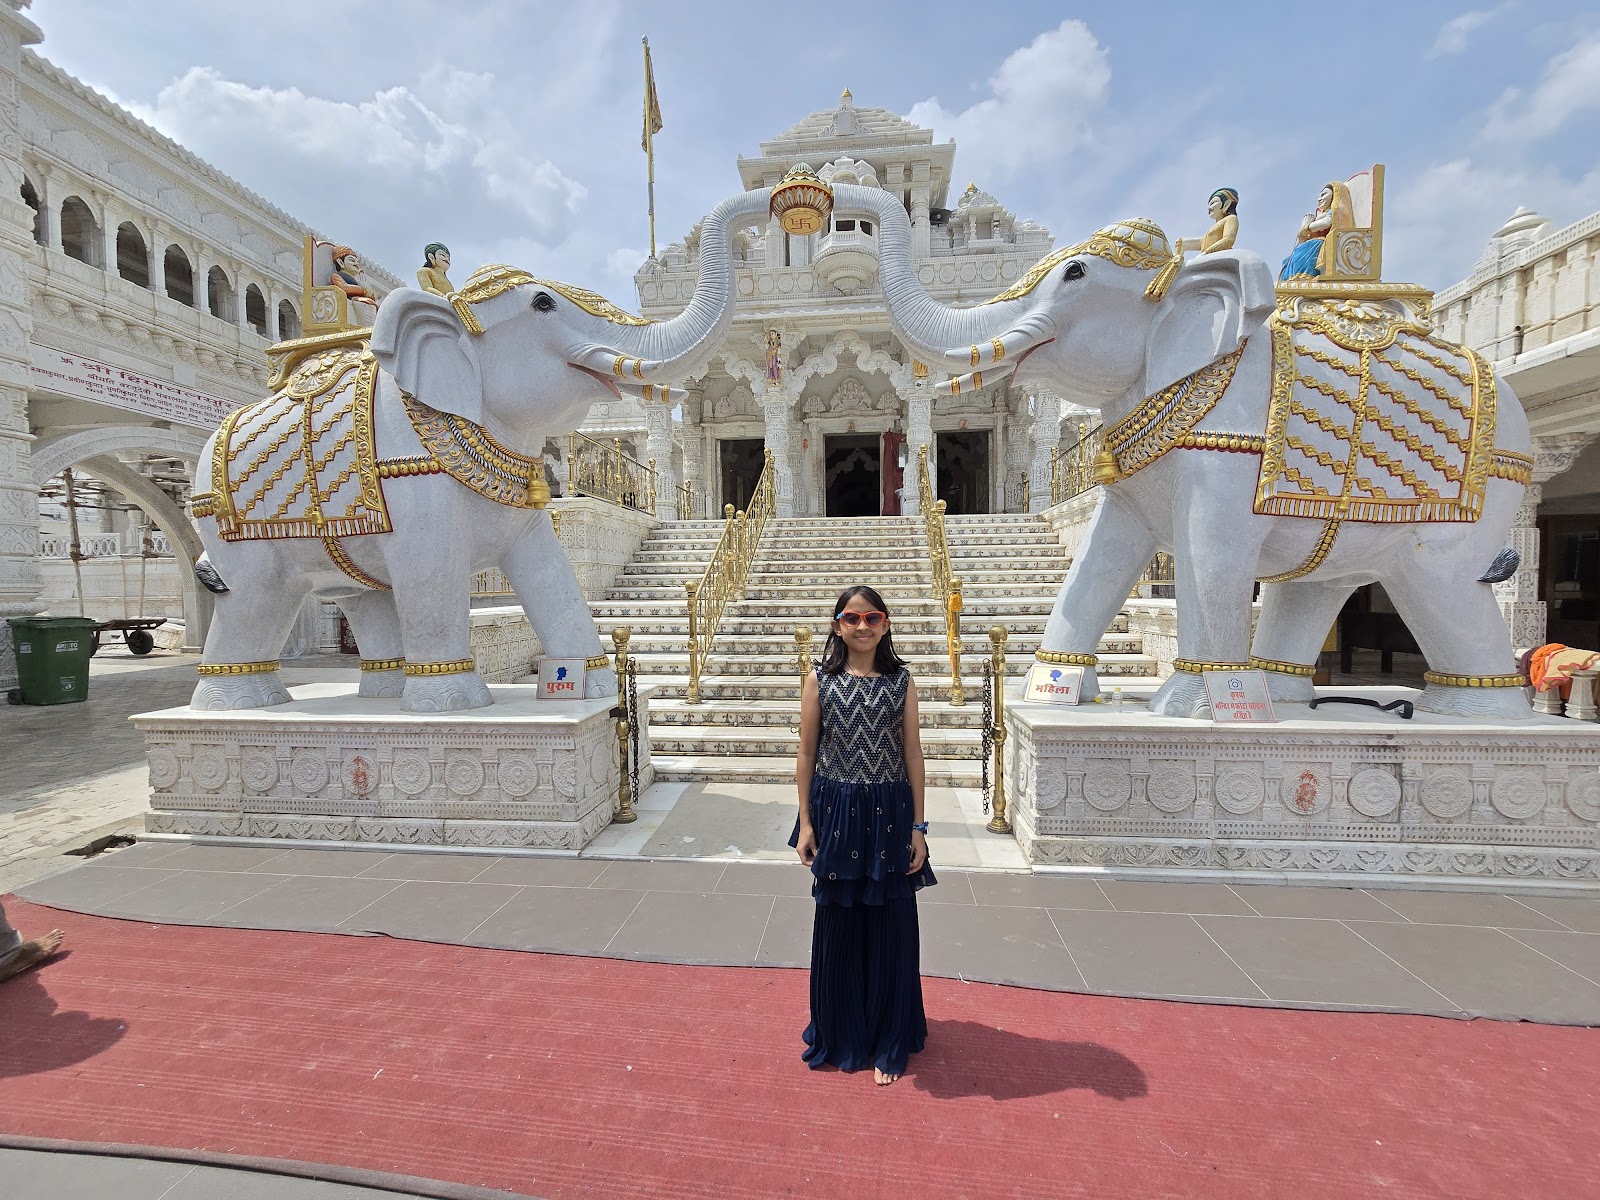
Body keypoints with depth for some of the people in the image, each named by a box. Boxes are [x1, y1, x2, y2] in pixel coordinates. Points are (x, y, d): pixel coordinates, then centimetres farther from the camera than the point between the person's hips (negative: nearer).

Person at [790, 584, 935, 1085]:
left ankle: (887, 1043, 34)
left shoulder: (901, 681, -1)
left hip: (889, 814, 0)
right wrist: (805, 821, -1)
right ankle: (841, 1035, 39)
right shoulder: (819, 681, -3)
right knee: (838, 923, 15)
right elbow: (806, 753, 1)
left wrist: (918, 826, 0)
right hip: (836, 813, 0)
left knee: (890, 926, 11)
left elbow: (913, 754, 1)